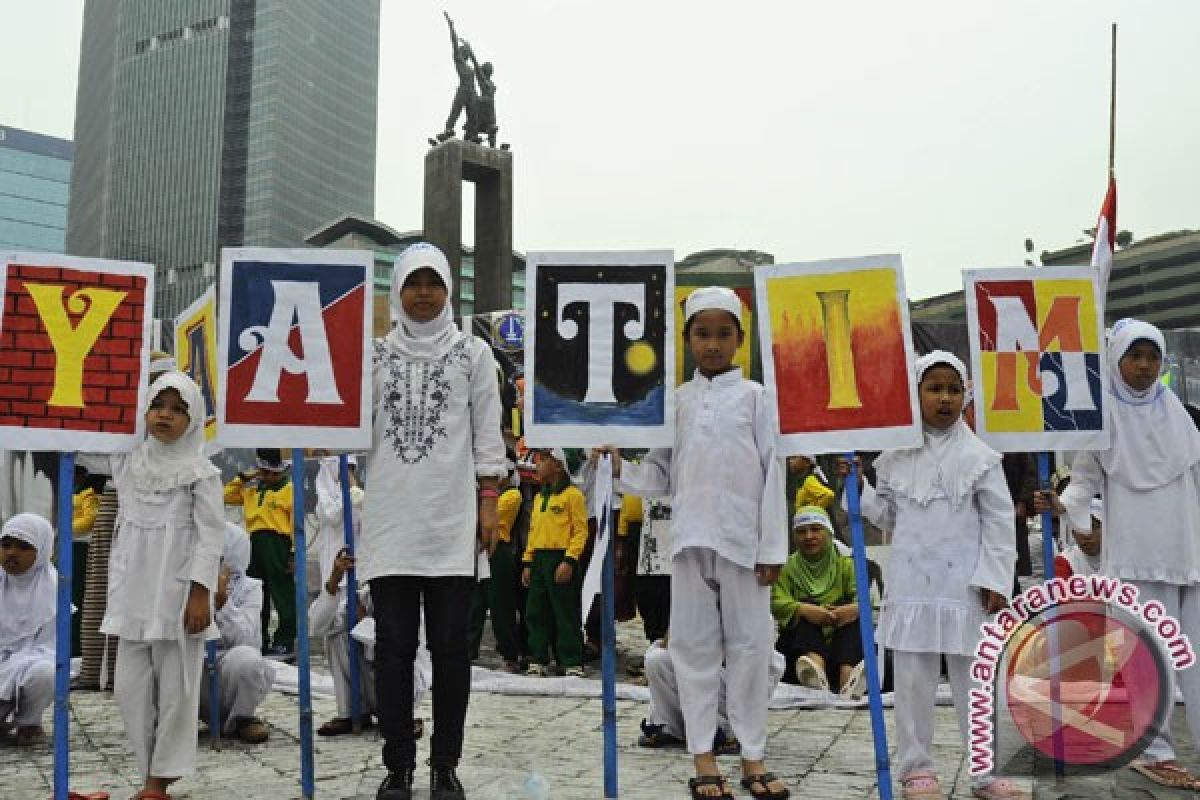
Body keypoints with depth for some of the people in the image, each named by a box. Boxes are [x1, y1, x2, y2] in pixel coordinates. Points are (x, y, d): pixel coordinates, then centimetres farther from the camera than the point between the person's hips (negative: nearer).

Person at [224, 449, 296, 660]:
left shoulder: (289, 489, -1)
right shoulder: (251, 488, 18)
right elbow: (227, 497, 22)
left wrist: (295, 553, -13)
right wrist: (241, 478, 11)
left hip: (278, 544, -7)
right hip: (254, 544, 7)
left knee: (283, 595, -6)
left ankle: (286, 642, -4)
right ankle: (259, 641, 22)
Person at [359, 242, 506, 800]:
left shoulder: (473, 352, 8)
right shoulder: (375, 354, 12)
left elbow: (487, 430, 5)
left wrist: (488, 500, -1)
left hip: (452, 520, -1)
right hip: (390, 518, 1)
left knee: (450, 645, 2)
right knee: (394, 645, 4)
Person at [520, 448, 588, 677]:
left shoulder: (572, 494, -6)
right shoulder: (539, 497, 19)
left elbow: (581, 530, -11)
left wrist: (569, 560, -19)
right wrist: (527, 562, 15)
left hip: (561, 559, -8)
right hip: (538, 560, 8)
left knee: (566, 615, -3)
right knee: (535, 613, 10)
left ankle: (573, 665, 3)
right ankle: (538, 661, 19)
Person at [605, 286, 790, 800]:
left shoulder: (754, 397, 3)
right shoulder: (676, 401, 10)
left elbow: (772, 475, -1)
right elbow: (661, 476, 9)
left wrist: (772, 547, -5)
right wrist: (619, 470, -10)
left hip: (743, 539, -2)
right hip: (690, 537, 2)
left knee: (748, 643, 4)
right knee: (695, 644, 5)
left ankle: (753, 754, 16)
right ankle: (704, 757, 15)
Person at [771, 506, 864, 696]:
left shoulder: (846, 565, 12)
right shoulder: (787, 568, 11)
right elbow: (777, 602, -10)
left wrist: (854, 608, -32)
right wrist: (803, 609, -32)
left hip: (842, 645, 1)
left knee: (854, 613, -22)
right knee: (806, 610, -25)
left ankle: (847, 677, -48)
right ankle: (816, 673, -56)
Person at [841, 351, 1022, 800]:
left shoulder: (979, 456, -2)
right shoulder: (895, 457, 5)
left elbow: (999, 521, -1)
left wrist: (995, 580, -6)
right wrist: (859, 490, 1)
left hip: (964, 586, -2)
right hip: (911, 584, 2)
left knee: (975, 680, 7)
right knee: (913, 681, 8)